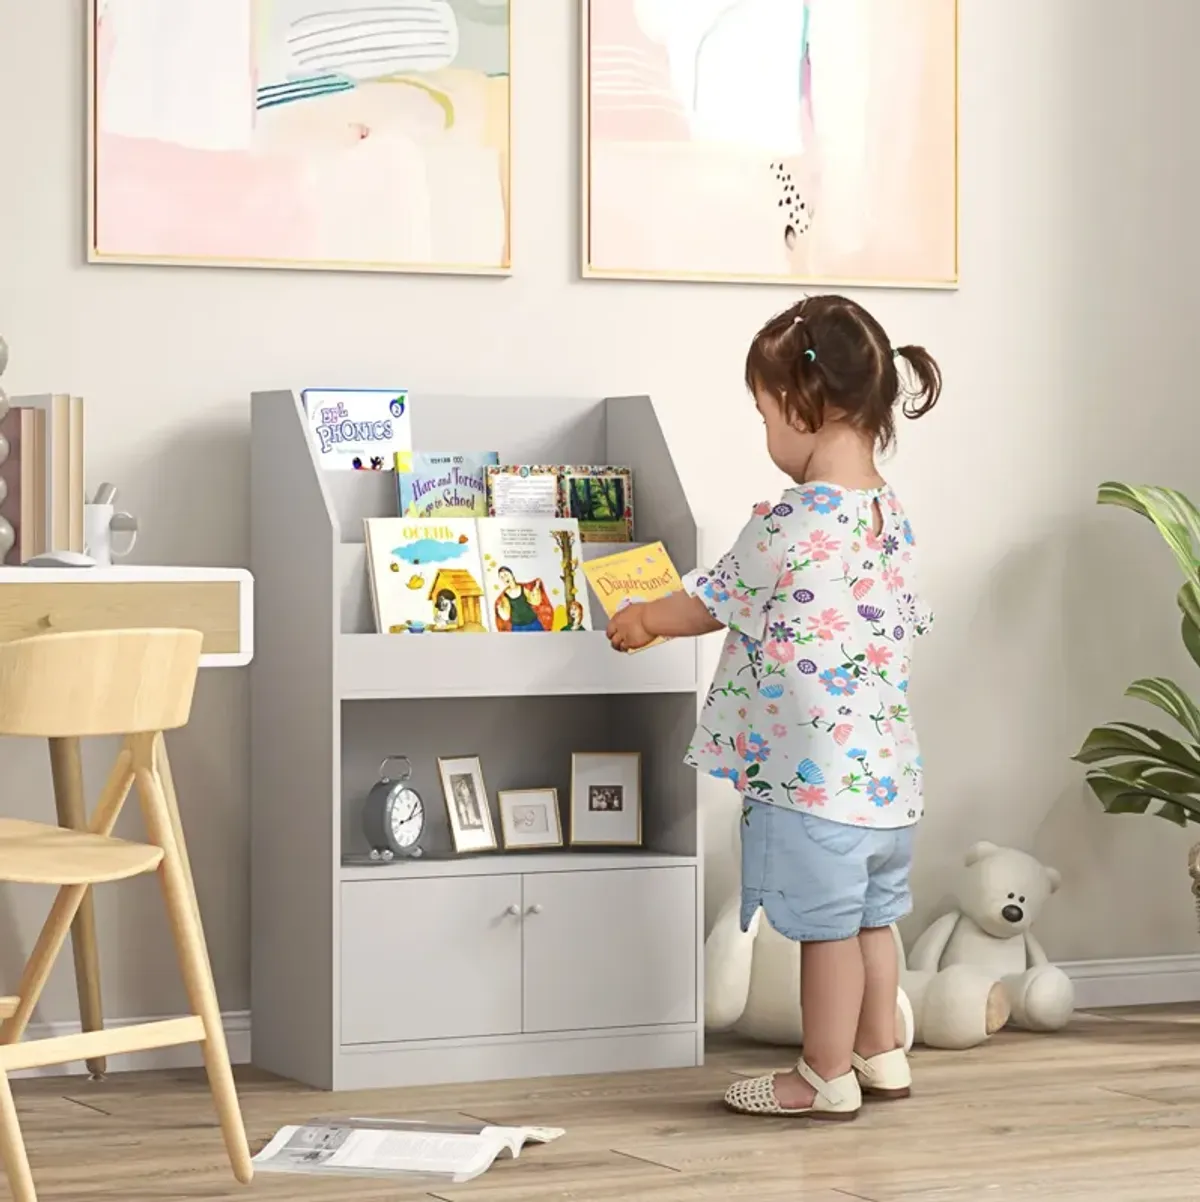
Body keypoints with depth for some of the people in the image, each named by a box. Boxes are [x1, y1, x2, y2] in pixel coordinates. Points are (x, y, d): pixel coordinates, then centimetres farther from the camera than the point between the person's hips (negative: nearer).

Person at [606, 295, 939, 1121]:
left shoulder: (789, 525, -19)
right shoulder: (892, 516, 5)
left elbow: (710, 606, -6)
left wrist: (644, 621, 14)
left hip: (813, 770, -8)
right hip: (886, 764, 8)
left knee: (827, 927, 1)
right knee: (870, 917, 18)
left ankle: (827, 1078, 11)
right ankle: (880, 1054, 28)